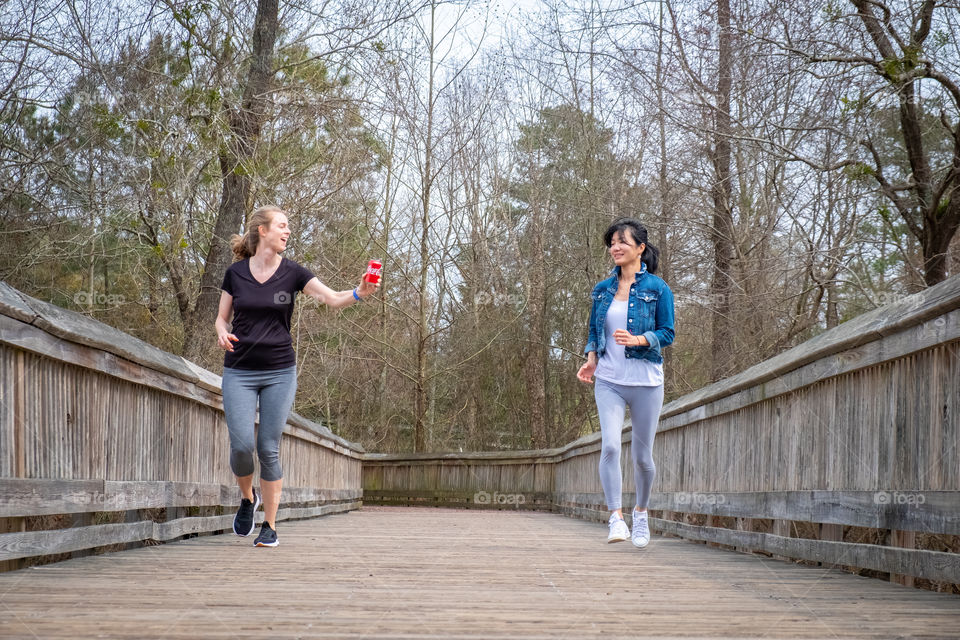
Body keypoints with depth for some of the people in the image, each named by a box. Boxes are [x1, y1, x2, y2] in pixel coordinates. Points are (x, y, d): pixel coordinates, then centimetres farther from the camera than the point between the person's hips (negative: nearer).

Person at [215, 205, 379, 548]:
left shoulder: (292, 273, 0)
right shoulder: (235, 273, 2)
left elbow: (331, 298, -12)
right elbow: (222, 317, 11)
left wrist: (358, 294, -31)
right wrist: (223, 334, -12)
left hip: (280, 371, 0)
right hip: (239, 371, 0)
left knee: (269, 449, -2)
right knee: (242, 444, -10)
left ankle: (270, 525, 9)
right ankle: (248, 498, 21)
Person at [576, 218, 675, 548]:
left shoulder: (657, 289, -1)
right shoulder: (602, 290, 10)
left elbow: (667, 333, -2)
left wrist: (638, 340, -20)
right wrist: (591, 359, -2)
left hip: (645, 381, -2)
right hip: (608, 381, 2)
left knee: (642, 454, 6)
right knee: (610, 445, -17)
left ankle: (641, 512, 30)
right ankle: (615, 518, -15)